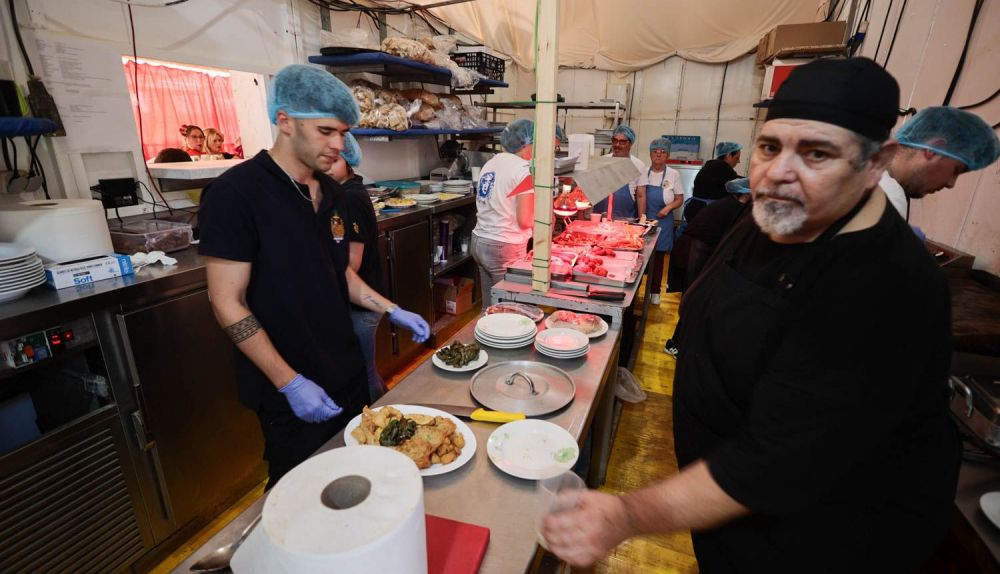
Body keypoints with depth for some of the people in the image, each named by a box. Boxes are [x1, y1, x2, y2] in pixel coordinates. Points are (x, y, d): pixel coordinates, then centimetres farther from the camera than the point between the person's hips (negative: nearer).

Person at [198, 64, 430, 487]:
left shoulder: (329, 191, 5)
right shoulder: (235, 193, -17)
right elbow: (229, 304, -17)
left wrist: (392, 311, 5)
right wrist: (290, 384, -19)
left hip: (346, 371, 7)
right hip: (289, 393, -6)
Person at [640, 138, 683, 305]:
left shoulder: (673, 174, -1)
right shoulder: (643, 172, 1)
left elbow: (679, 199, 3)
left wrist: (669, 207, -16)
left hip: (662, 221, -1)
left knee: (658, 257, 7)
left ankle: (655, 291, 19)